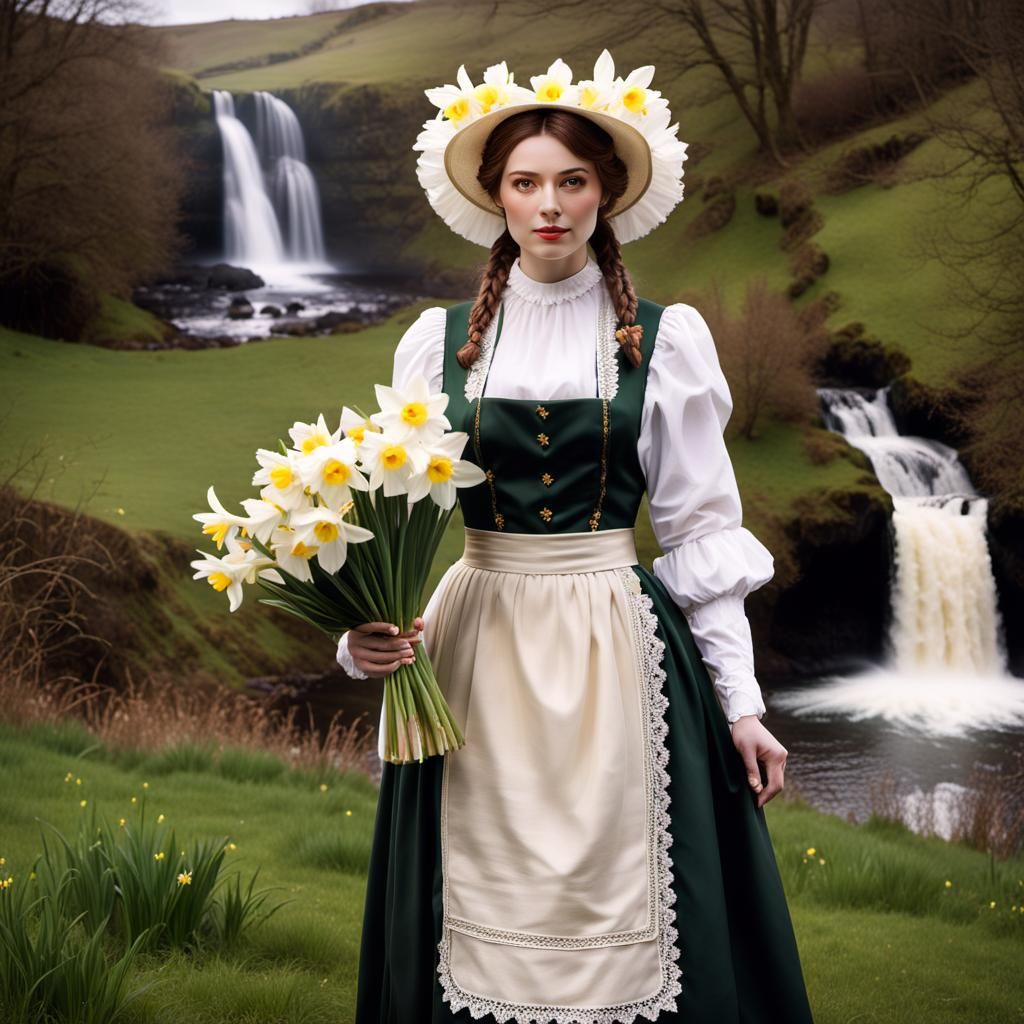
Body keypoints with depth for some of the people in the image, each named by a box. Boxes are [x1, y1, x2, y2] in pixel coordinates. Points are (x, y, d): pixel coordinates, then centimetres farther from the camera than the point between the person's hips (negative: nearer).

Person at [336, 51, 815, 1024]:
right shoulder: (440, 340, 5)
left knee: (612, 909, 0)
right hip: (477, 649, 1)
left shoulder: (663, 340, 2)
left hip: (615, 648, -1)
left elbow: (702, 527, 3)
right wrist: (367, 631, -13)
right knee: (487, 912, 5)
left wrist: (740, 703, 1)